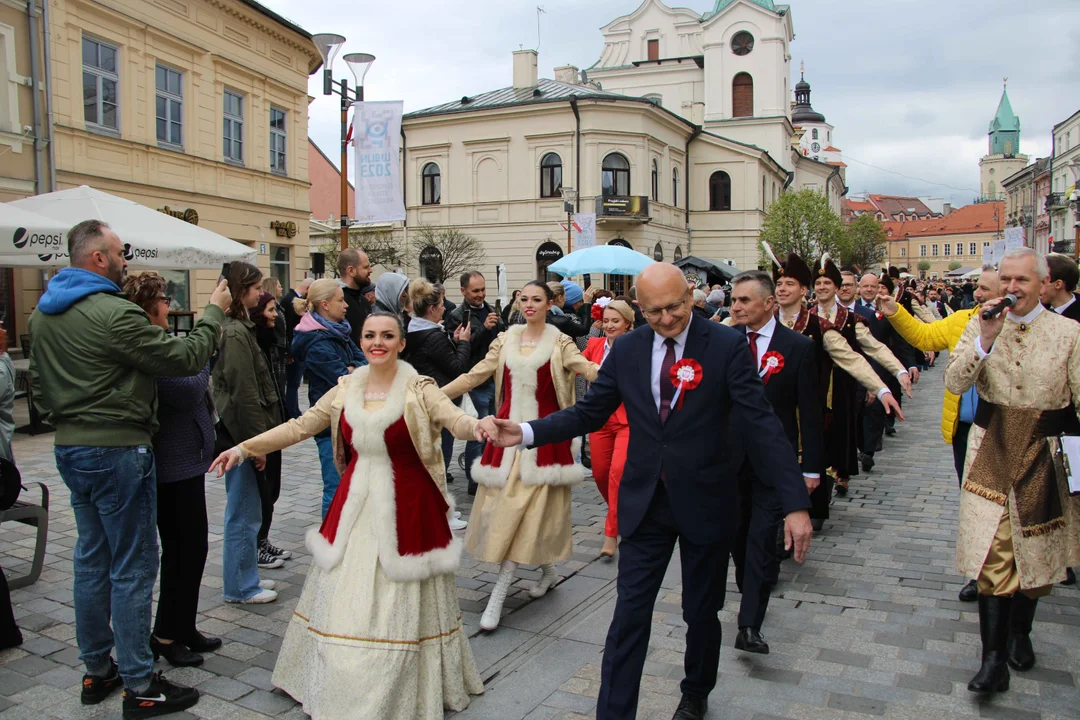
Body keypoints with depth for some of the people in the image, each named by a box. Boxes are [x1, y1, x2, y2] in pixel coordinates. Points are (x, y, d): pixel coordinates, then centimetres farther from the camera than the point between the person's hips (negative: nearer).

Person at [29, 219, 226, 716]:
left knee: (92, 559, 18)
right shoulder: (115, 314, -20)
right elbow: (185, 358, -17)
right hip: (117, 451, -9)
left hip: (69, 448, 9)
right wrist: (214, 311, -5)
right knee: (132, 567, 0)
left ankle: (97, 671, 30)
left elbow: (38, 380, 20)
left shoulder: (43, 313, 10)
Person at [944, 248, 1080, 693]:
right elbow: (954, 383, -9)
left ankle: (1019, 632, 36)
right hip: (991, 451, 0)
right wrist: (985, 341, -21)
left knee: (1035, 549, 13)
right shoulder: (981, 325, 0)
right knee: (992, 553, -4)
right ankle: (993, 657, 1)